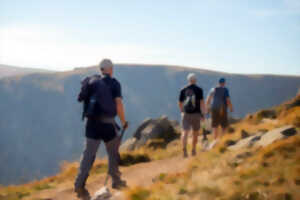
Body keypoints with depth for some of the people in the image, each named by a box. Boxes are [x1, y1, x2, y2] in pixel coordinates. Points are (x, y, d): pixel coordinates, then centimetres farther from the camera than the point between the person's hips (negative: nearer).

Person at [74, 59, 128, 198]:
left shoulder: (92, 81, 7)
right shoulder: (114, 83, -3)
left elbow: (81, 98, 5)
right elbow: (119, 104, -11)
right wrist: (123, 121, 0)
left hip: (92, 122, 3)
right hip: (107, 123, -3)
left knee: (89, 153, 0)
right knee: (113, 152, 17)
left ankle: (79, 185, -10)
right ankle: (116, 180, 26)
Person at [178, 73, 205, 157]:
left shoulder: (183, 90, 4)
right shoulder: (199, 90, -4)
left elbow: (180, 103, 10)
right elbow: (202, 102, -11)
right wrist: (203, 114, -6)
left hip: (186, 113, 1)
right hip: (196, 114, -1)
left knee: (185, 132, -9)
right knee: (195, 132, 17)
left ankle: (184, 149, -31)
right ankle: (193, 150, 25)